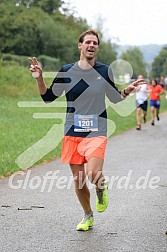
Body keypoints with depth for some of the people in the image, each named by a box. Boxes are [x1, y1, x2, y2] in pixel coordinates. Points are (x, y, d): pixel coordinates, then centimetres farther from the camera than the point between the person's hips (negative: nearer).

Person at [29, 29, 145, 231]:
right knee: (78, 179, 7)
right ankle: (88, 216, 29)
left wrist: (126, 91, -6)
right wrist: (39, 78, -8)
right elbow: (48, 97, 8)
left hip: (96, 132, -2)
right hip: (72, 132, 2)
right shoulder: (67, 71, 1)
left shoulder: (104, 71, 2)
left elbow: (115, 98, 14)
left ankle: (101, 187, 15)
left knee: (94, 174, -22)